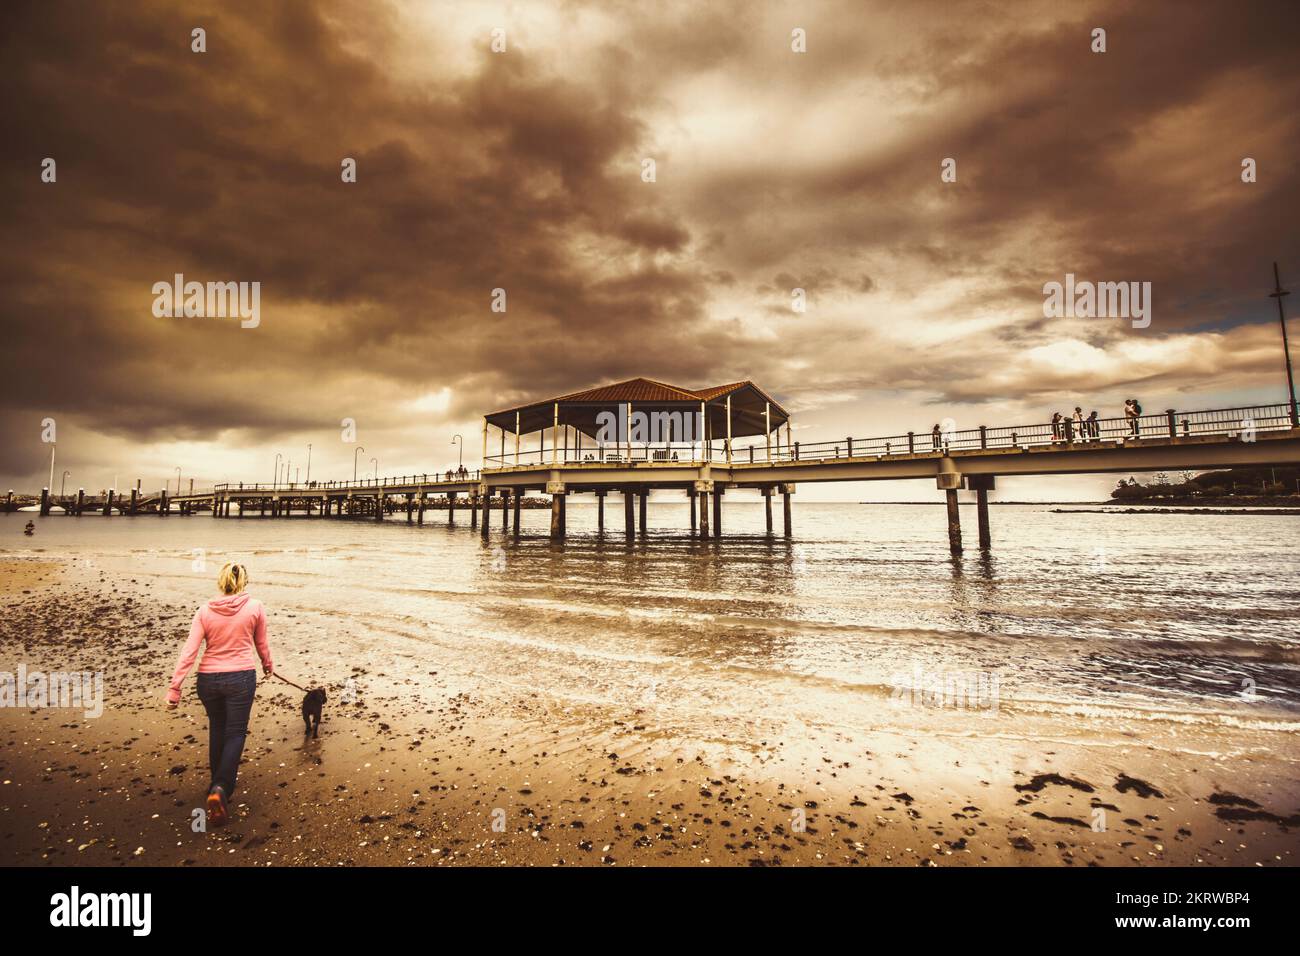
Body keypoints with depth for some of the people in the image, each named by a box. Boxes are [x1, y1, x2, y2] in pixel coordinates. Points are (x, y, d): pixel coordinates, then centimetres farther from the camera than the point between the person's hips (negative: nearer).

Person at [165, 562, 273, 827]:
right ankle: (221, 788, -9)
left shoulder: (204, 611, -4)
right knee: (235, 734, 8)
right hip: (241, 677, -2)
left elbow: (189, 652, -9)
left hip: (208, 679, 3)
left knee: (217, 730, 22)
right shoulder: (255, 607, -7)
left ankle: (218, 787, 34)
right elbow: (261, 645, 5)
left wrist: (174, 688, -4)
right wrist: (267, 665, 23)